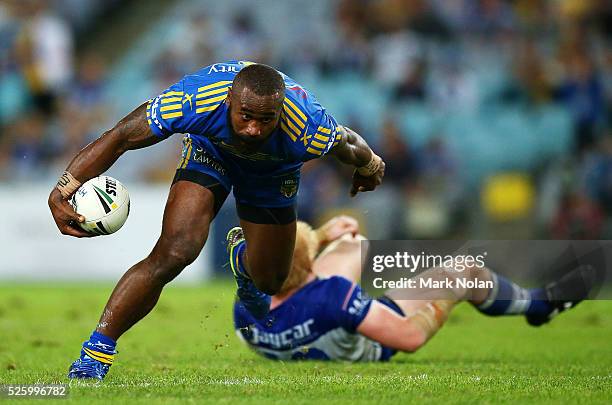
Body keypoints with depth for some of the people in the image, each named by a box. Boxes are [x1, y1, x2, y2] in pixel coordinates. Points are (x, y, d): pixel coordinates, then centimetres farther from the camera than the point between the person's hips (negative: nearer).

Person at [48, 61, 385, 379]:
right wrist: (63, 191, -40)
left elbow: (351, 145, -15)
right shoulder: (195, 98, -41)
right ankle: (97, 351, -14)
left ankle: (242, 260, 53)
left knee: (269, 281, 13)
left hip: (273, 174, 2)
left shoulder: (308, 130, -40)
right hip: (210, 153, -2)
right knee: (172, 254, -24)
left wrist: (369, 167, 9)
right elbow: (119, 138, -31)